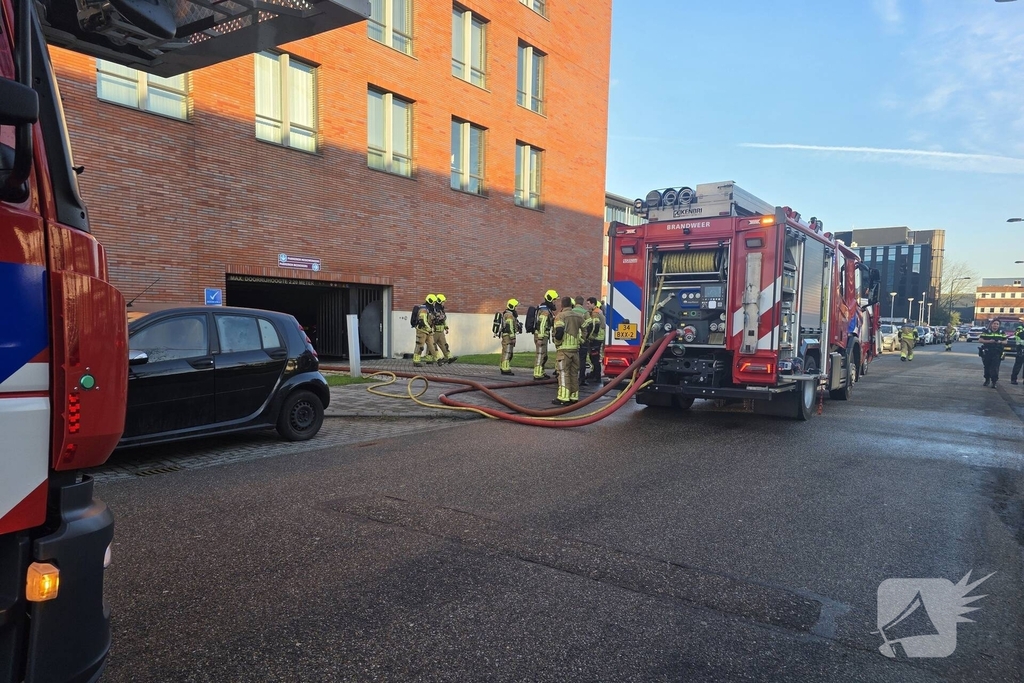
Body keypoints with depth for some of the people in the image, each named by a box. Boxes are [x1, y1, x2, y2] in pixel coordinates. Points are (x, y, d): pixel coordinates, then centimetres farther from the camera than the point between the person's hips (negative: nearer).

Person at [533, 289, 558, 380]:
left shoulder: (547, 309, 17)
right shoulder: (545, 311, -16)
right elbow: (541, 325, -22)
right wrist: (540, 338, -25)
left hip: (542, 336, 10)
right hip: (541, 335, -10)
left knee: (544, 355, 16)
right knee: (540, 354, -8)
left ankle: (541, 373, 24)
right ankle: (537, 374, -7)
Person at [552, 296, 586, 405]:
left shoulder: (561, 316, -9)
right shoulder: (578, 316, 10)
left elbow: (559, 331, -20)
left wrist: (557, 342, -5)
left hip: (564, 349, -6)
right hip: (575, 348, 6)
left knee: (564, 373, -3)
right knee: (574, 373, 12)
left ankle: (563, 398, -6)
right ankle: (574, 397, 17)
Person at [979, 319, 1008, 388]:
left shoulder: (1002, 333, 9)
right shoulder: (986, 332, 4)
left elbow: (1005, 341, 10)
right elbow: (980, 339, -1)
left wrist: (1001, 342, -12)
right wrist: (989, 341, -16)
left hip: (997, 353, 0)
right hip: (987, 353, 1)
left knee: (995, 368, -9)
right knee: (987, 367, 11)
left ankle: (994, 382, -6)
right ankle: (987, 380, 27)